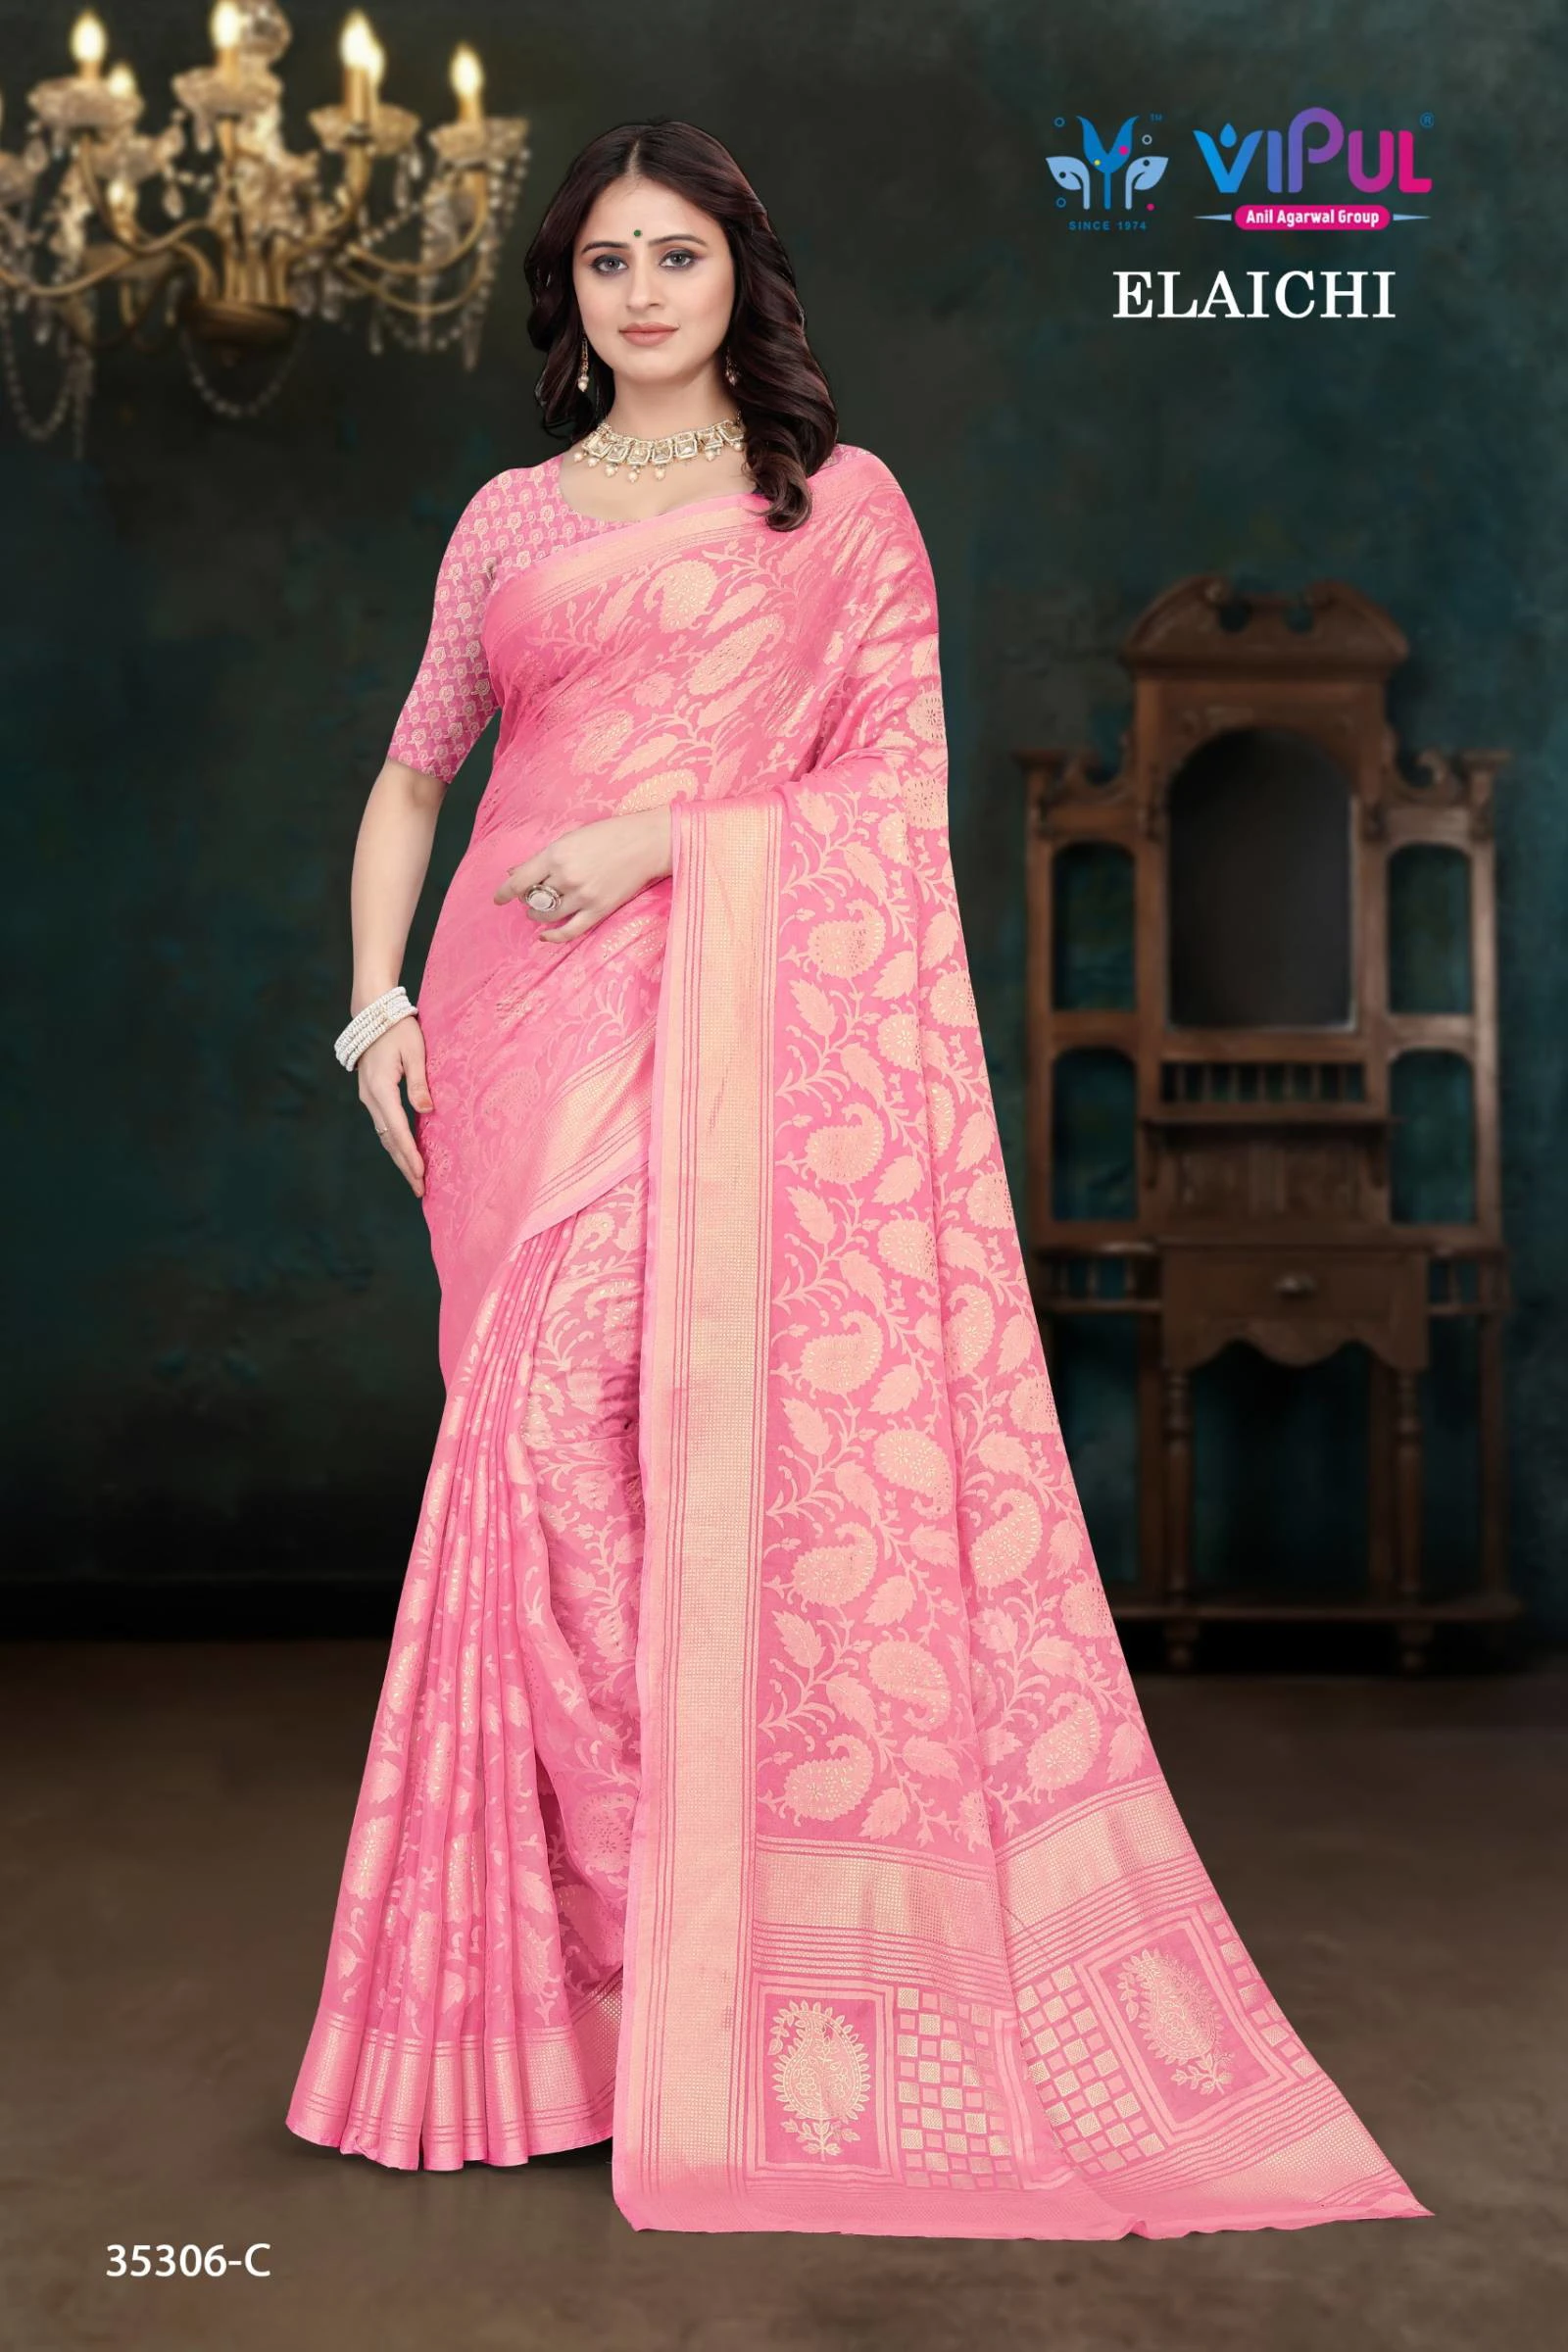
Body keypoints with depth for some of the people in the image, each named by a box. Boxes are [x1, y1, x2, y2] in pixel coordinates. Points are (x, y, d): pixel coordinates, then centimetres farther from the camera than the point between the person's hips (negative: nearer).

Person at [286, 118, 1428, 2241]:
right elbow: (412, 779, 21)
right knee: (544, 1445, 0)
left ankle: (704, 1992, -4)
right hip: (522, 1020, 4)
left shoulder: (842, 502, 9)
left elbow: (899, 790, 1)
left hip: (732, 1017, -4)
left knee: (606, 1428, -16)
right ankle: (556, 1975, 13)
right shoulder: (510, 519, 19)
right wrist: (380, 1004, 7)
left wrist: (666, 837, -11)